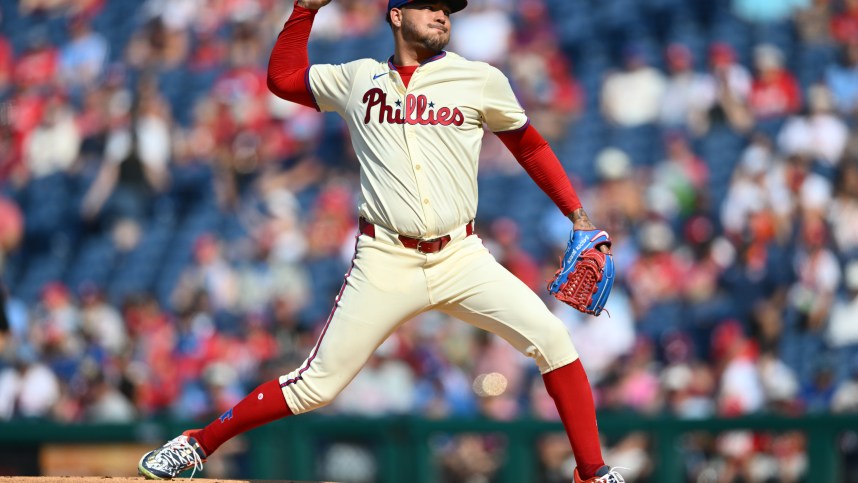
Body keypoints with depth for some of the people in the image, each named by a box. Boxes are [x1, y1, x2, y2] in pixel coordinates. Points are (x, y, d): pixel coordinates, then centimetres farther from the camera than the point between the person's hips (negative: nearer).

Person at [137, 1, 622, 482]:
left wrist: (577, 214, 8)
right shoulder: (359, 79, 9)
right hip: (385, 263, 0)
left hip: (460, 258, 1)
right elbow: (282, 77, 23)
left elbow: (529, 145, 14)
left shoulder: (482, 80, 4)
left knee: (552, 338, -16)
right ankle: (197, 444, 15)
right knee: (317, 385, -3)